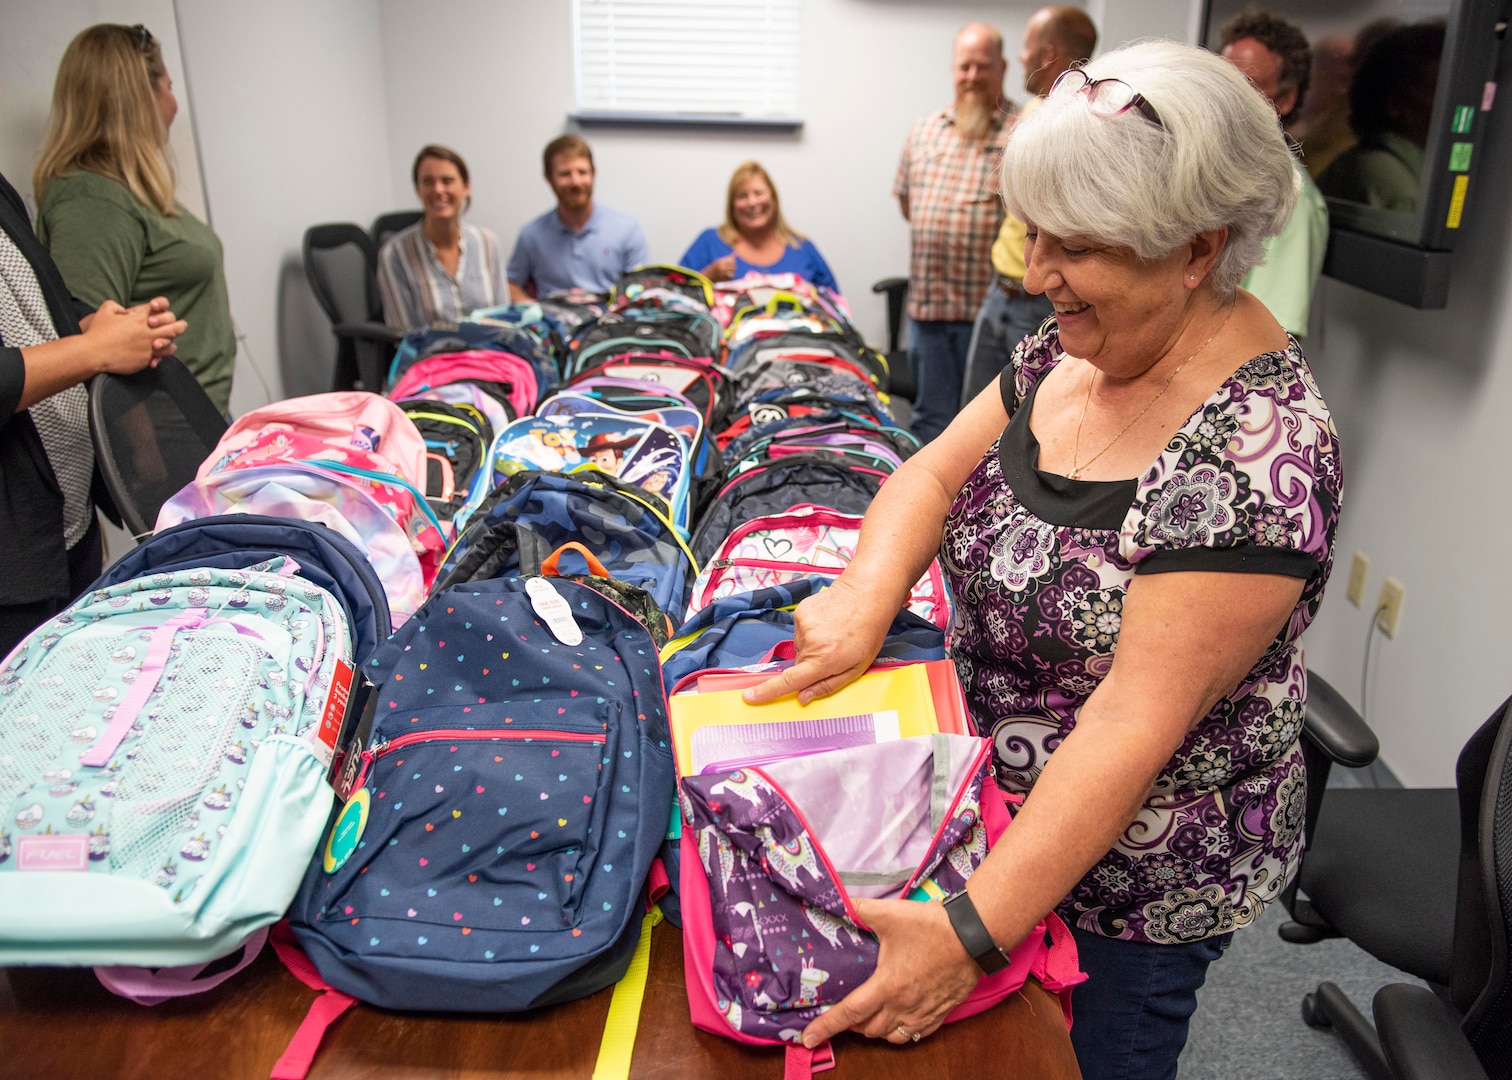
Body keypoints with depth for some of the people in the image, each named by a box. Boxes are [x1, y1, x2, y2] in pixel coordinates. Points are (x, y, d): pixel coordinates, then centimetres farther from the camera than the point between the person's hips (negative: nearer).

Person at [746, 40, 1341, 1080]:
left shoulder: (1255, 450, -30)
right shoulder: (1078, 345, -6)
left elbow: (1135, 725, -32)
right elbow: (934, 471, -2)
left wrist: (970, 932, -32)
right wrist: (866, 597, -22)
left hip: (1138, 870, -6)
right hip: (1006, 802, 7)